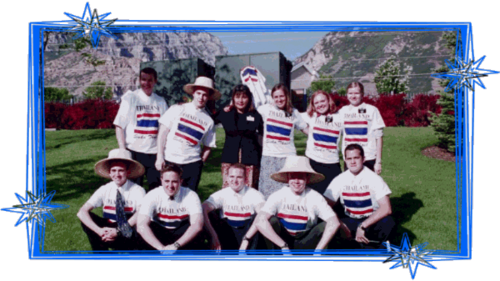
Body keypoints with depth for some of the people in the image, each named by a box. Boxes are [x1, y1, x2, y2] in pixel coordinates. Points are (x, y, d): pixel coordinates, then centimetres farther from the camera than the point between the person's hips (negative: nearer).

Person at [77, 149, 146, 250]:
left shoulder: (137, 191, -10)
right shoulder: (104, 190, -3)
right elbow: (81, 212, -14)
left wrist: (118, 231, -35)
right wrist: (99, 231, -28)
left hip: (129, 237, -4)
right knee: (86, 217, -19)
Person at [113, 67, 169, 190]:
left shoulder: (160, 101, 9)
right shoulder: (130, 98, 0)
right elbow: (119, 126, -3)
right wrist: (123, 151, -10)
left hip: (155, 152, 3)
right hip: (134, 151, -3)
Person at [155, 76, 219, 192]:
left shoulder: (208, 120, 7)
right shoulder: (177, 109, 2)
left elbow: (208, 146, 14)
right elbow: (163, 132, 1)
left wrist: (200, 163, 3)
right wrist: (160, 157, -3)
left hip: (192, 165, 2)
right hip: (169, 161, -1)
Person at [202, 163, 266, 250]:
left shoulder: (254, 194, -4)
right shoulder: (221, 194, 0)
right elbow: (203, 210, -17)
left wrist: (247, 238, -32)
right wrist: (213, 236, -30)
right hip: (227, 234, 1)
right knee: (209, 214, -24)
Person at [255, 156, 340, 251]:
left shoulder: (315, 198, -14)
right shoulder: (278, 196, -17)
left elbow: (334, 223, -26)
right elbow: (260, 221, -32)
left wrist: (318, 250, -33)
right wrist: (283, 246, -34)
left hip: (305, 243, 1)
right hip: (282, 239, -1)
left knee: (325, 226, -24)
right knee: (271, 221, -27)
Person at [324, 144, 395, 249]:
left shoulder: (374, 178, -12)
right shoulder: (340, 180, -4)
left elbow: (386, 209, -22)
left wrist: (363, 226, -29)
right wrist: (340, 225, -24)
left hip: (372, 221, -3)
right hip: (350, 222, 4)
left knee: (387, 223, -36)